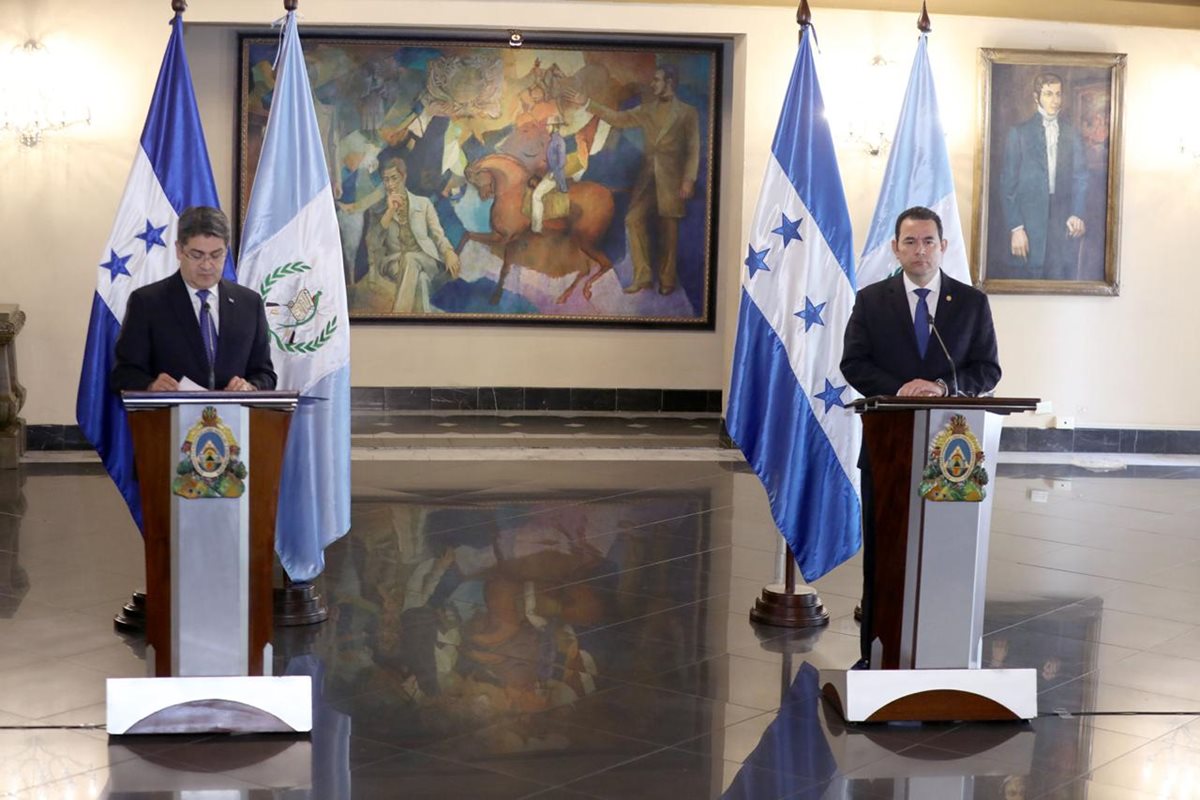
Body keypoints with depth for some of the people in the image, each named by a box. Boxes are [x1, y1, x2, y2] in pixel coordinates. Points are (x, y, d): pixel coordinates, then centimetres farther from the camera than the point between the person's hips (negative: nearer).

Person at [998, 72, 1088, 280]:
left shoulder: (1072, 134, 11)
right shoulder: (1019, 133, 3)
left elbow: (1080, 178, 10)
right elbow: (1008, 184, 0)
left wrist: (1077, 214, -7)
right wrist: (1015, 228, -8)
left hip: (1064, 225, 2)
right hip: (1029, 222, -2)